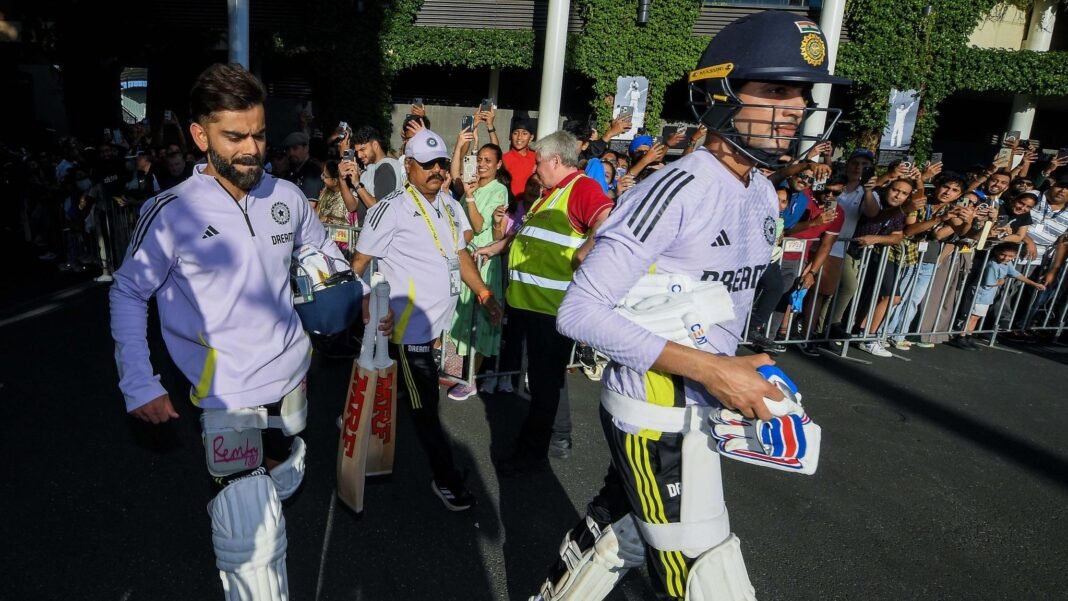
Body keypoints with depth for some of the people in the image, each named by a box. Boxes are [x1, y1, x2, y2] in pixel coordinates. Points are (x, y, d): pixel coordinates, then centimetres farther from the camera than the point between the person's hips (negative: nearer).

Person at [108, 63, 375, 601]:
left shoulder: (286, 196, -3)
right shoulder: (171, 213, -15)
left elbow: (326, 252, 15)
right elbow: (128, 294, -5)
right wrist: (138, 385, -8)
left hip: (291, 381, 6)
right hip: (228, 398, -5)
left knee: (281, 491, 27)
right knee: (254, 544, -7)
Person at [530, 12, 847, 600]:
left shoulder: (764, 196, 5)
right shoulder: (675, 191, -22)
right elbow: (580, 312, -25)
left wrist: (735, 375, 10)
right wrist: (707, 368, -26)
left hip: (703, 406, 8)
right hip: (655, 416, -8)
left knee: (618, 537, 25)